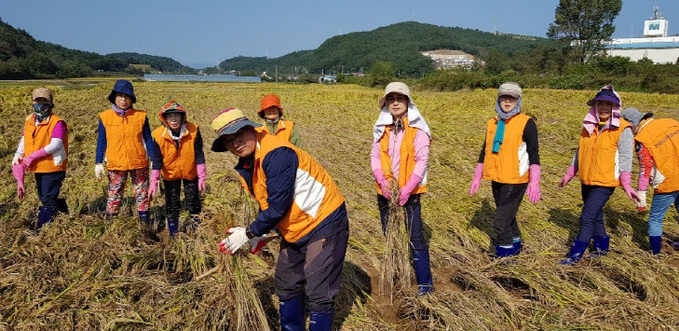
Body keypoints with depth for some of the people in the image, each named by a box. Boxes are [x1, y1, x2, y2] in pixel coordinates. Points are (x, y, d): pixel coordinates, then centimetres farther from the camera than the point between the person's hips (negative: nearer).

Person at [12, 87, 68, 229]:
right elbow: (24, 139, 11)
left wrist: (33, 156, -25)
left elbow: (55, 145, -23)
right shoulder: (29, 121, 8)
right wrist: (18, 154, -9)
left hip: (53, 167, -8)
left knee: (47, 201, -2)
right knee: (44, 197, 19)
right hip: (38, 168, 8)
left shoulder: (57, 122, -15)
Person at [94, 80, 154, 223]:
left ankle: (145, 222, 20)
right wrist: (98, 163, 4)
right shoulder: (105, 117, 2)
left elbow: (148, 140, 6)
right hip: (116, 164, 0)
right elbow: (101, 141, 7)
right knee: (114, 195, 4)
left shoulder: (140, 116, 1)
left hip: (139, 163, 0)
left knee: (142, 194, 8)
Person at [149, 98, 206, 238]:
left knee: (193, 202, 4)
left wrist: (202, 178, -13)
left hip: (190, 173, -1)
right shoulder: (158, 135, -19)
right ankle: (173, 235, 23)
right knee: (171, 205, 8)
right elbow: (157, 160, -13)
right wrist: (154, 183, -16)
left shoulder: (193, 130, -21)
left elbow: (199, 155, -13)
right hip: (170, 174, 1)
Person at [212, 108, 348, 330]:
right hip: (295, 230, 10)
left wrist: (249, 233, -13)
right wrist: (260, 235, 6)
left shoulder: (276, 154, -27)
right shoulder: (246, 166, 4)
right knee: (286, 286, 19)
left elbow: (278, 207, -26)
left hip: (325, 222, -9)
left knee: (319, 293, -4)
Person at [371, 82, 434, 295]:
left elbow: (422, 160, -11)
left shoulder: (417, 129, -7)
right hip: (385, 191, 5)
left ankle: (425, 282, 10)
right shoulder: (381, 128, 6)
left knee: (415, 237, -3)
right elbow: (375, 156, 3)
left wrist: (408, 189, -19)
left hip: (409, 192, -5)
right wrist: (382, 180, -13)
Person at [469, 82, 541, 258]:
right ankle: (515, 245, 40)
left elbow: (534, 153, -9)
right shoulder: (492, 123, 10)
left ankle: (504, 253, 9)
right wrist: (477, 178, 15)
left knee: (501, 221, -7)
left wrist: (534, 182, -17)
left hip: (515, 181, -6)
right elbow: (485, 151, 16)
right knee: (508, 216, 21)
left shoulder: (526, 123, -7)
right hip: (497, 180, 6)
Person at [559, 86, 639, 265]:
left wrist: (626, 185, -13)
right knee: (596, 216, 19)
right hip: (586, 181, 6)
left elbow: (625, 158, -11)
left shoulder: (623, 130, -10)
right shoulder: (589, 127, 6)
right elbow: (580, 152, 14)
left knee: (587, 218, -8)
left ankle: (575, 255, 1)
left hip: (605, 183, -6)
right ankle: (602, 247, 38)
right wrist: (569, 174, 16)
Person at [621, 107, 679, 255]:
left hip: (667, 184, -7)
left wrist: (641, 192, -12)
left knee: (655, 219, 5)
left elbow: (645, 168, -16)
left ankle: (655, 254, 8)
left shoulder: (641, 139, -13)